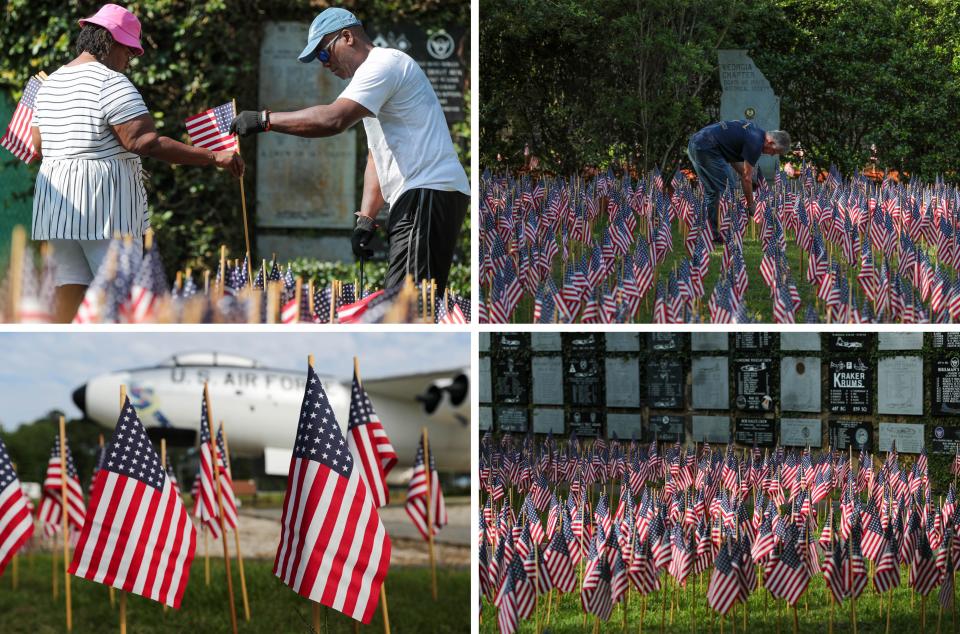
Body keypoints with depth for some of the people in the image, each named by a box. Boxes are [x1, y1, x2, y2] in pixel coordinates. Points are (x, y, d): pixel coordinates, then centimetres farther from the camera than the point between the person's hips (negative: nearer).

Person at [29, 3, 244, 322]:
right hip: (105, 203, -7)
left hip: (57, 205, 7)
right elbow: (147, 143, -20)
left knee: (70, 295, 5)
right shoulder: (112, 83, -11)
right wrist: (214, 157, -19)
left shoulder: (51, 83, 14)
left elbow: (37, 146, 19)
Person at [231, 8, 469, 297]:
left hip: (428, 195, -11)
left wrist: (265, 119, -16)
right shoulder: (374, 75, 28)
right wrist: (365, 217, 13)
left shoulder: (384, 63, -7)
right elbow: (377, 159, 26)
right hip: (415, 199, 11)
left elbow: (333, 119, -22)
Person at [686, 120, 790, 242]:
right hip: (706, 149, -10)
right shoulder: (756, 143, -12)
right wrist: (750, 205, 4)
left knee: (711, 192, 16)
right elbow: (747, 178, -7)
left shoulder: (755, 131, 16)